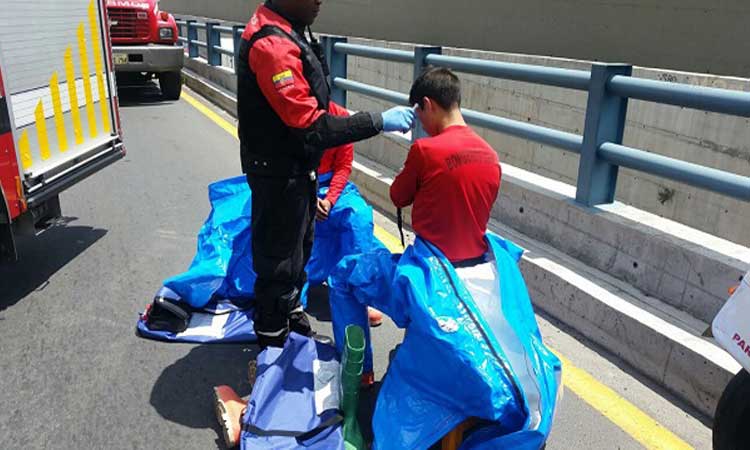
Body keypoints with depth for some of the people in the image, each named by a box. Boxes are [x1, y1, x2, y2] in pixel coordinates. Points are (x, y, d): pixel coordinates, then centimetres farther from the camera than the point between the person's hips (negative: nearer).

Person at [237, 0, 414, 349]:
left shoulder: (286, 32, 7)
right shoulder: (272, 45, -26)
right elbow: (309, 125, -31)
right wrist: (377, 122, -27)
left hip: (297, 168, 10)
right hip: (280, 173, -10)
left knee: (299, 246, 24)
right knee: (280, 258, 6)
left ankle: (291, 314, 45)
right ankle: (273, 339, 27)